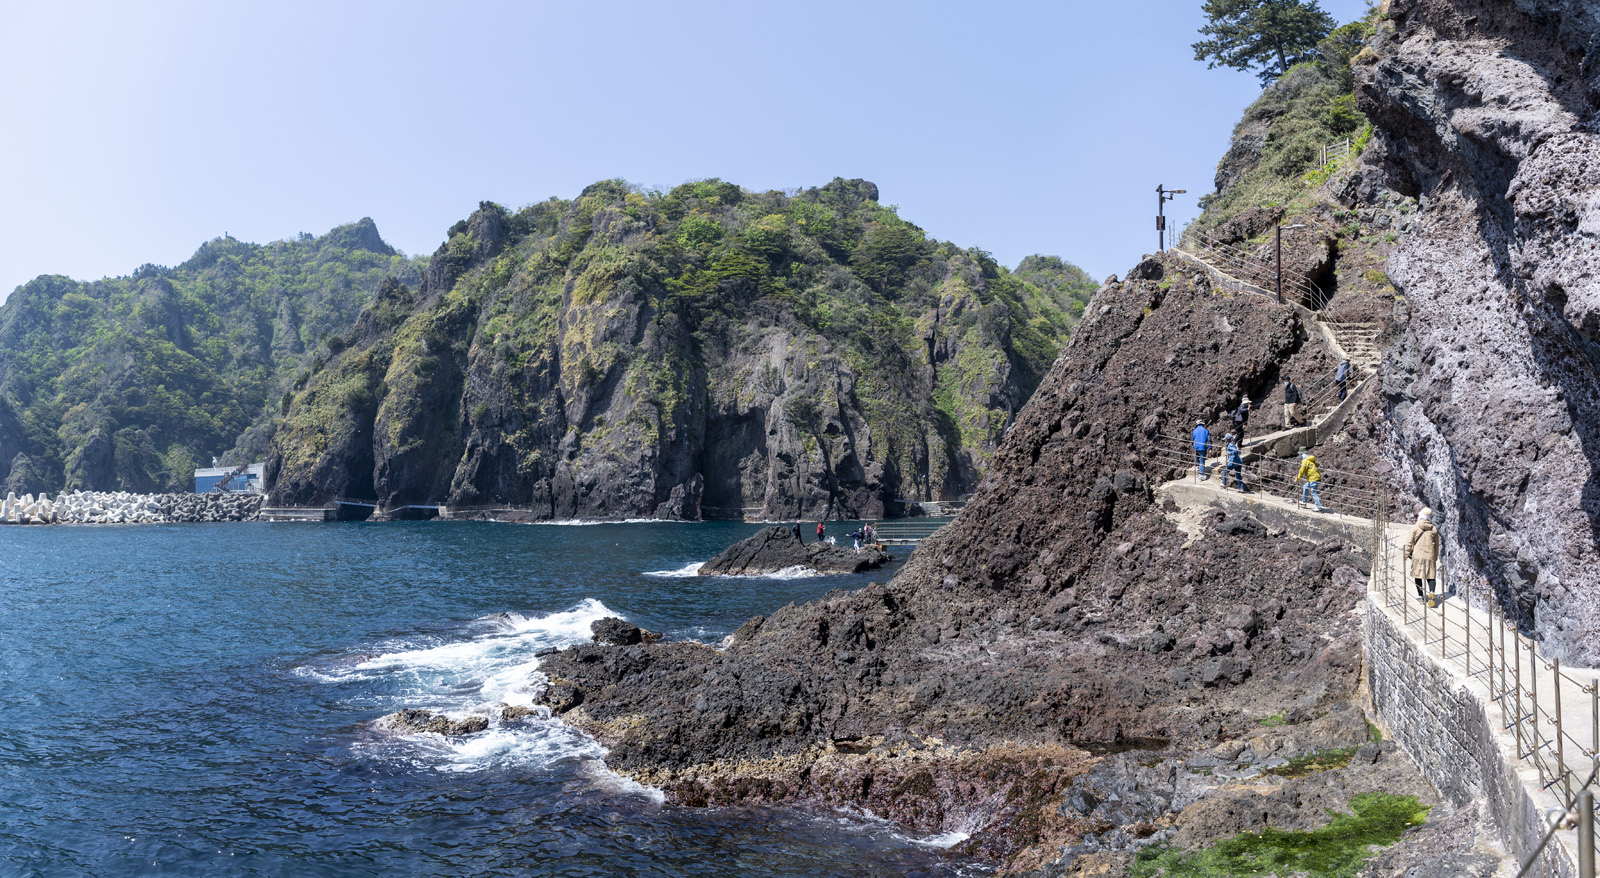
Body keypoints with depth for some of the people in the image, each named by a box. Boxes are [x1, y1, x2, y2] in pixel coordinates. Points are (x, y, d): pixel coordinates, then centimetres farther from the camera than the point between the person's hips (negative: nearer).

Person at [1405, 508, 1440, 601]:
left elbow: (1409, 542, -2)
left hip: (1418, 555, -2)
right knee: (1430, 576, 3)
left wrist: (1406, 554, 9)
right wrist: (1436, 558, 23)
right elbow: (1436, 545, 13)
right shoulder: (1434, 529, 6)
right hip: (1430, 556, 2)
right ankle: (1431, 592, -20)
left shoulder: (1415, 527, -3)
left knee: (1417, 575, 8)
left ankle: (1420, 595, 10)